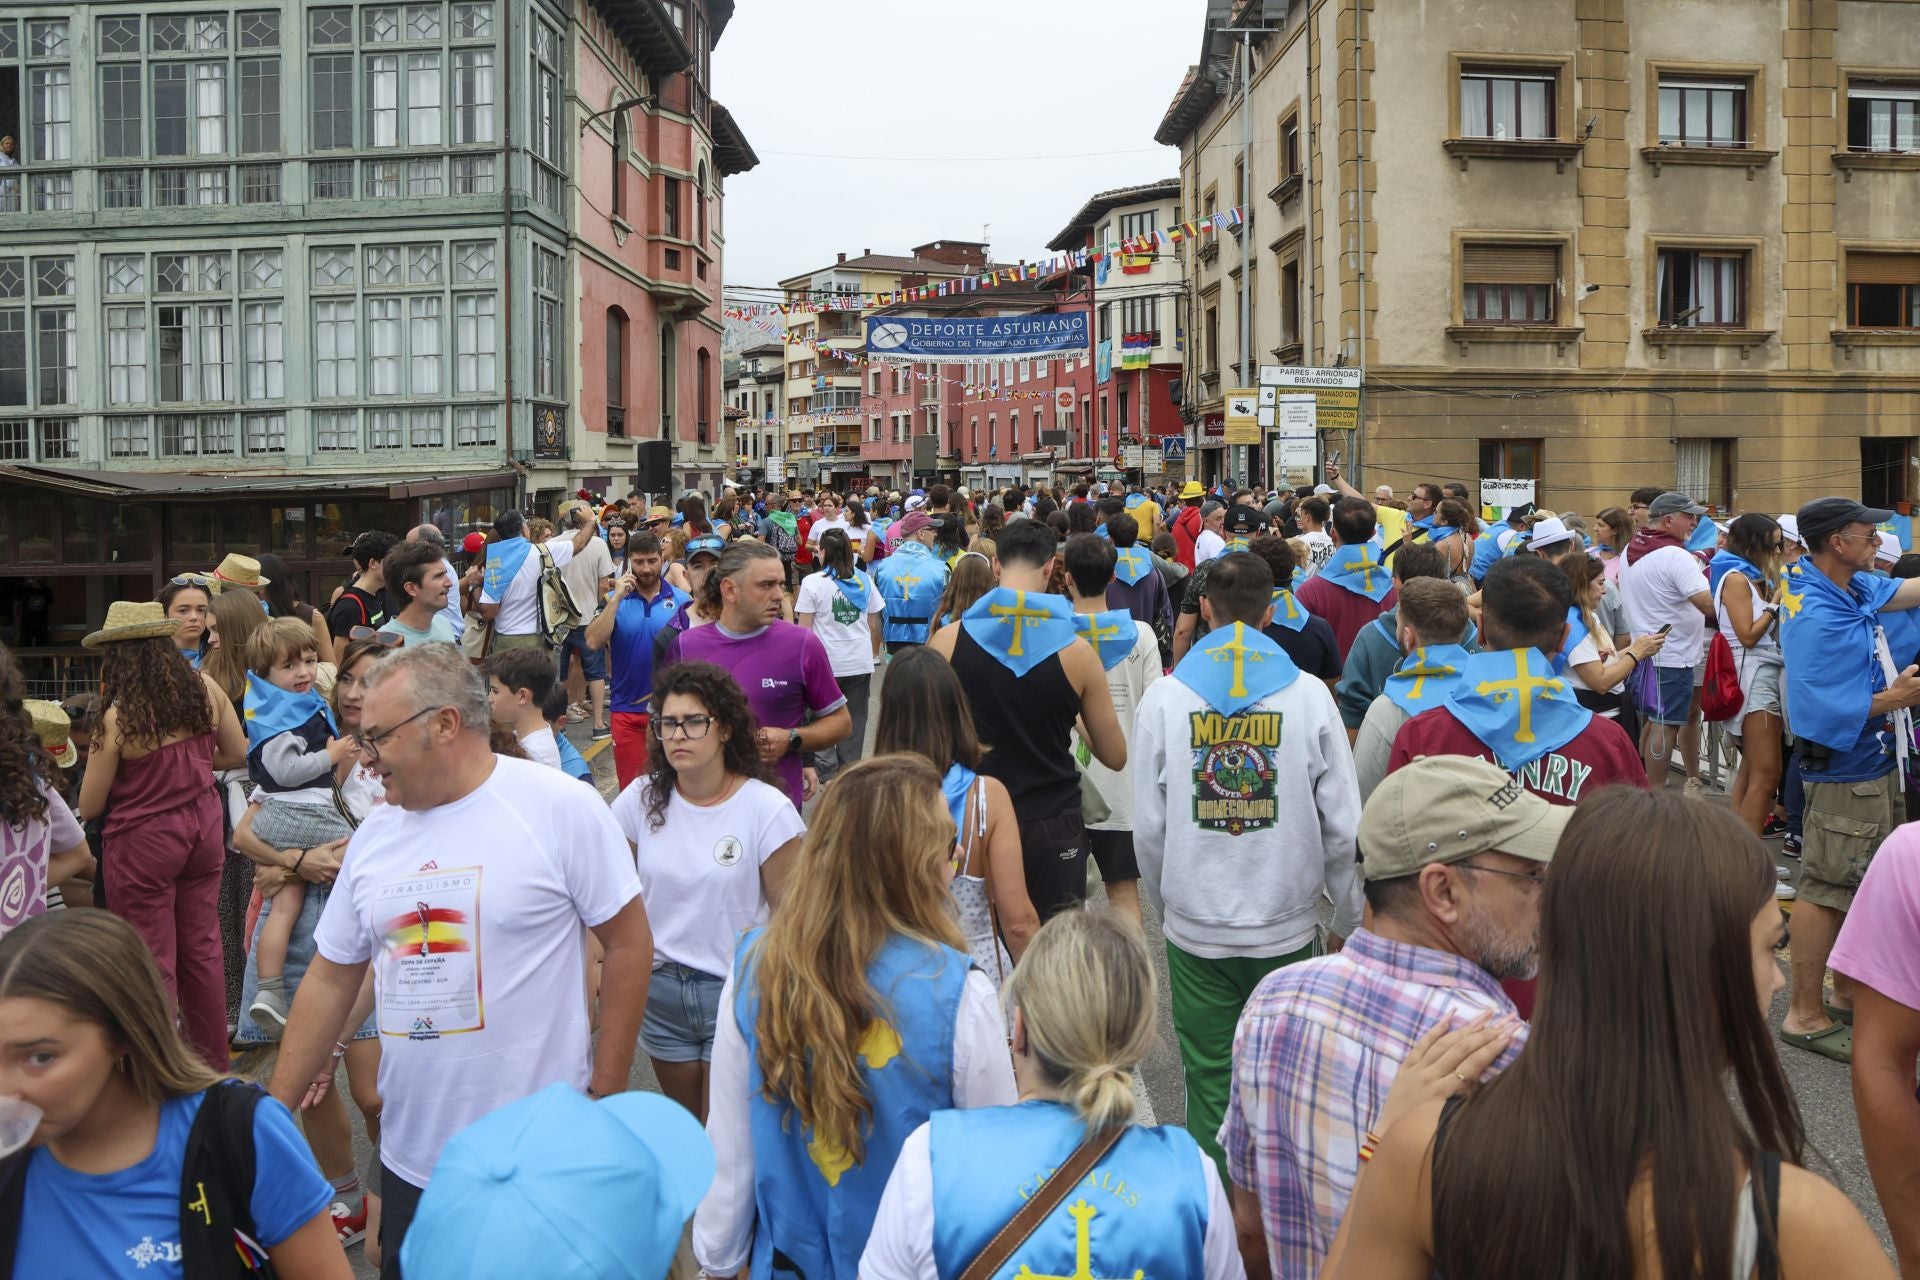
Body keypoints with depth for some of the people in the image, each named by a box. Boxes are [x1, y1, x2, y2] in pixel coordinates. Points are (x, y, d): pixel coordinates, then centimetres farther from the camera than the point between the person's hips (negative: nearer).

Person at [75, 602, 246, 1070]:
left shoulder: (118, 718, -18)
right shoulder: (204, 689, -6)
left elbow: (89, 808, -11)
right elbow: (238, 754, 8)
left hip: (143, 842, -5)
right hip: (202, 829, 5)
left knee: (154, 963, 8)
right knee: (202, 947, 17)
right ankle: (214, 1063, 27)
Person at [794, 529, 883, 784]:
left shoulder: (812, 583, -6)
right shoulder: (865, 581, 5)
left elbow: (804, 628, -7)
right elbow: (874, 625, 9)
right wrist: (874, 653, 21)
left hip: (827, 662, -3)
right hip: (861, 662, 3)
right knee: (855, 721, 8)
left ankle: (827, 770, 7)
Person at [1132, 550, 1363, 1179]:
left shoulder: (1164, 697, -4)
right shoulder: (1309, 695, -6)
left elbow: (1148, 829, 0)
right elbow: (1343, 826, -3)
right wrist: (1348, 920, 10)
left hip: (1196, 931, 0)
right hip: (1289, 926, 0)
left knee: (1209, 1079, 10)